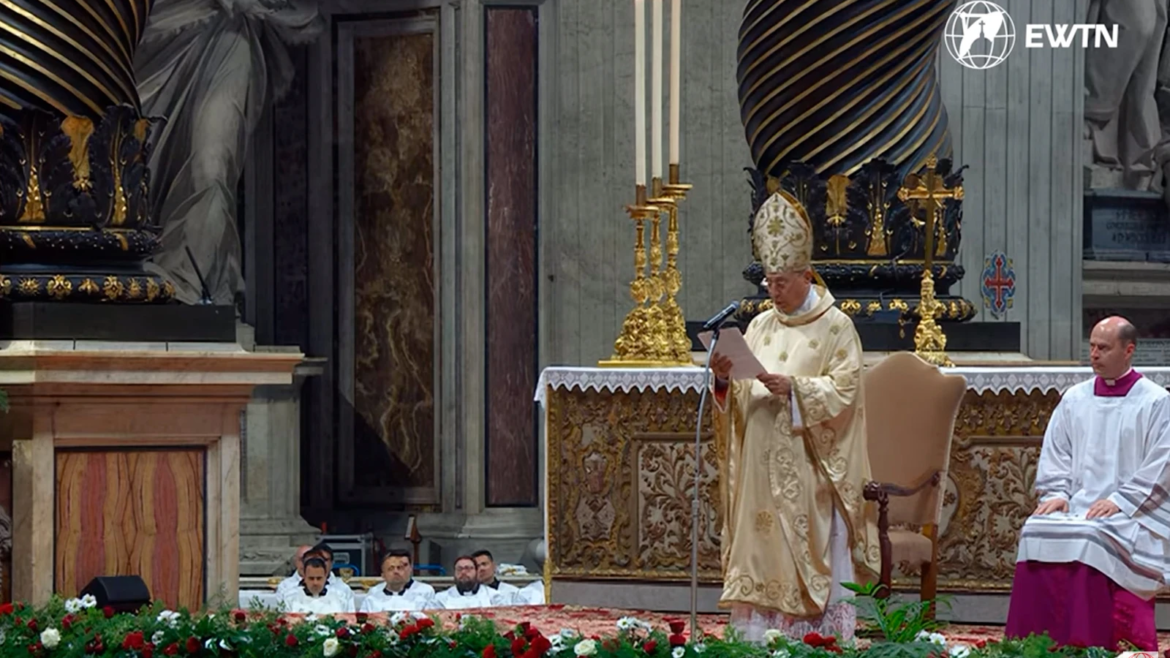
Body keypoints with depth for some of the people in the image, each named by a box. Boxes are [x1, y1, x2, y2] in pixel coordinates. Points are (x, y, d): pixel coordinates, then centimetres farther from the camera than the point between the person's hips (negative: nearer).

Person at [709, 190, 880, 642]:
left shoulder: (835, 327, -2)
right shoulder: (761, 326, 13)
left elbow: (845, 390, -11)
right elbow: (737, 399, 11)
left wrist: (794, 388, -23)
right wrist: (724, 379, -11)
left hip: (810, 474, -5)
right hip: (762, 472, 5)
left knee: (814, 565, -5)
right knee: (762, 565, 3)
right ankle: (758, 639, 4)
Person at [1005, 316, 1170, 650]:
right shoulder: (1074, 399, 17)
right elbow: (1054, 453, 15)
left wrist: (1120, 501, -16)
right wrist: (1056, 494, -3)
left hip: (1134, 512, -5)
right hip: (1077, 506, 5)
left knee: (1091, 539, -34)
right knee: (1037, 532, -24)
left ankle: (1087, 643, -32)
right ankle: (1038, 643, -24)